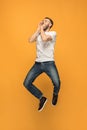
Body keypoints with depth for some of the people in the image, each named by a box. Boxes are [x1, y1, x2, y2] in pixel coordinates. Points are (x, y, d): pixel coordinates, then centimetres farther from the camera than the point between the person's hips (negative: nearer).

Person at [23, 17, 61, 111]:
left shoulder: (53, 33, 1)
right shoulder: (38, 34, 16)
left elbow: (44, 38, -21)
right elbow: (30, 40, -5)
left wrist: (42, 28, -3)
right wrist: (38, 29, 1)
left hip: (49, 63, -4)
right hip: (38, 63, 5)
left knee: (57, 83, -24)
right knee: (26, 83, -8)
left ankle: (55, 94, 16)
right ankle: (42, 98, 13)